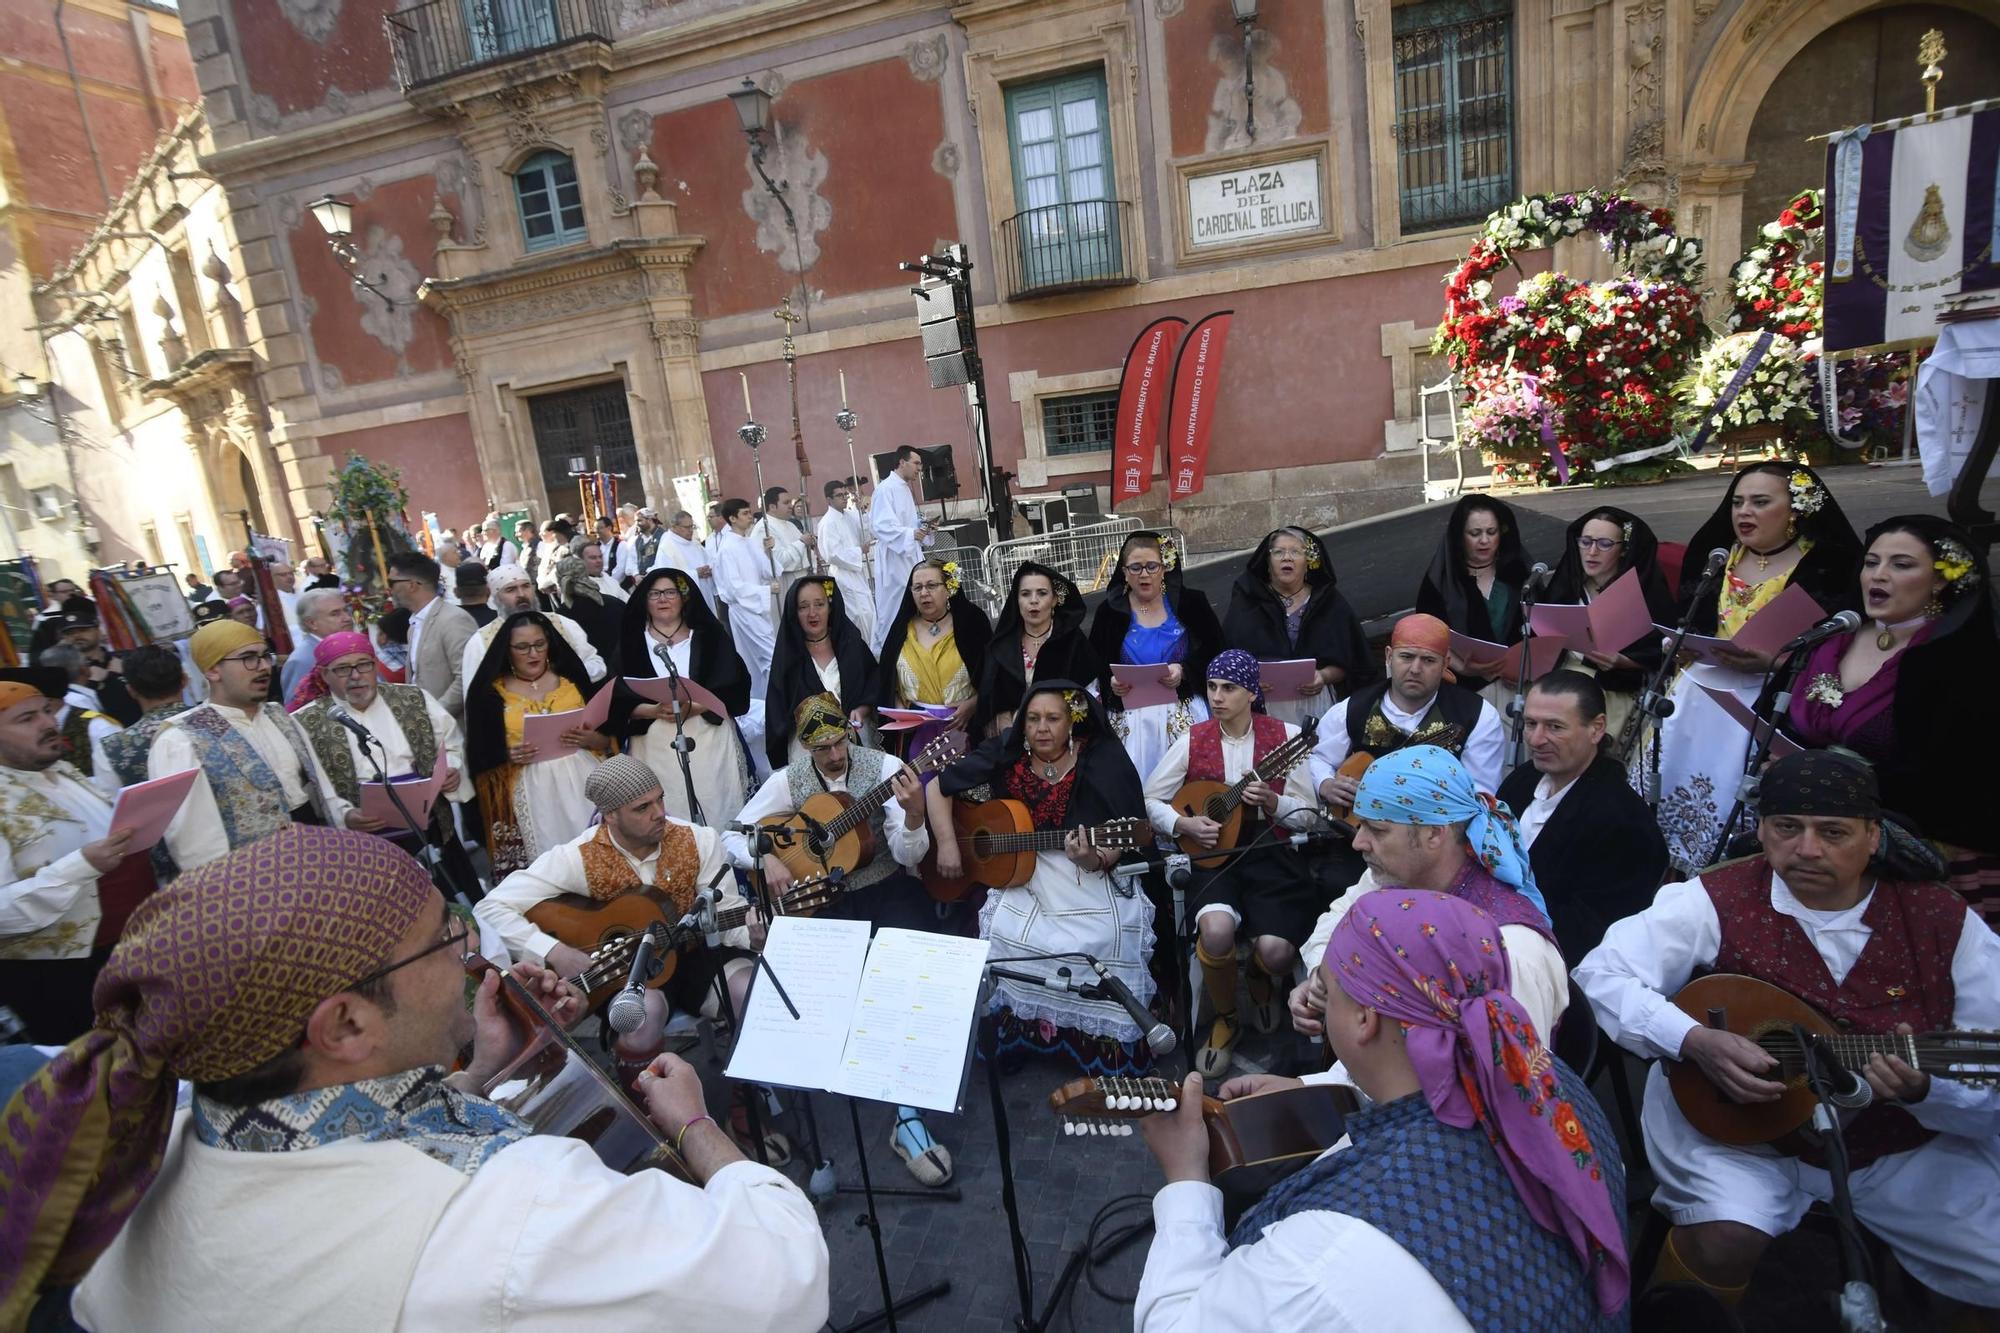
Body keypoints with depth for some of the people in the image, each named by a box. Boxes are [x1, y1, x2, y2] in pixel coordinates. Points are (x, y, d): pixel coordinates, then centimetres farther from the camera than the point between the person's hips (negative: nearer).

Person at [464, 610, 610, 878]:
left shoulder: (572, 678, 9)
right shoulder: (490, 692, 7)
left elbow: (608, 739, 8)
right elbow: (481, 757, 5)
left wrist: (589, 739, -12)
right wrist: (509, 756, -13)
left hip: (583, 780, 1)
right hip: (531, 791, -1)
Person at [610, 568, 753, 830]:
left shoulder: (710, 637, 8)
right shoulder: (631, 643, 9)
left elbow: (736, 691, -1)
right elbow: (619, 704, 2)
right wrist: (654, 711, -15)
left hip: (710, 742, 0)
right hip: (656, 747, 0)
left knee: (717, 815, -1)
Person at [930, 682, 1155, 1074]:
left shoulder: (1100, 762, -8)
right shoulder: (1004, 757, -3)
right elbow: (938, 787, 3)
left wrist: (1093, 859, -30)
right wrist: (947, 843, -7)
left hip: (1089, 876, -2)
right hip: (1017, 873, 2)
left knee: (1102, 939, -21)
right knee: (1007, 933, -18)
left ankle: (1107, 1051, 3)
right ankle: (1016, 1037, 6)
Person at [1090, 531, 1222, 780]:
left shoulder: (1191, 603, 4)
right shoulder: (1109, 611, 5)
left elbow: (1215, 652, 3)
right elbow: (1094, 667, 8)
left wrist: (1184, 671, -13)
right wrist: (1110, 683, -12)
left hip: (1184, 718, 0)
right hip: (1130, 720, 0)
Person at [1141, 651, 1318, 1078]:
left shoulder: (1286, 736, -1)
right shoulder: (1192, 739, 1)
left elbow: (1309, 814, 0)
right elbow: (1151, 800, 4)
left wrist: (1271, 802, -20)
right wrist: (1184, 824, -14)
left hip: (1272, 854, 0)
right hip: (1213, 856, 0)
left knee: (1276, 950, -24)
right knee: (1216, 929, -31)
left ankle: (1263, 982, 21)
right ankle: (1225, 1019, 3)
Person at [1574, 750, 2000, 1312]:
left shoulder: (1947, 922, -5)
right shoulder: (1717, 901, -12)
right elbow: (1600, 974, -18)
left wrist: (1923, 1088, -25)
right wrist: (1695, 1041, -30)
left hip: (1904, 1151, 4)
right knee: (1723, 1239, -28)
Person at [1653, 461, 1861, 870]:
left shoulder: (1826, 566, -5)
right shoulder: (1717, 554, 12)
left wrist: (1770, 661, -23)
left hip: (1765, 702, -5)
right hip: (1698, 689, 6)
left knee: (1724, 792, -16)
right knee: (1668, 773, -1)